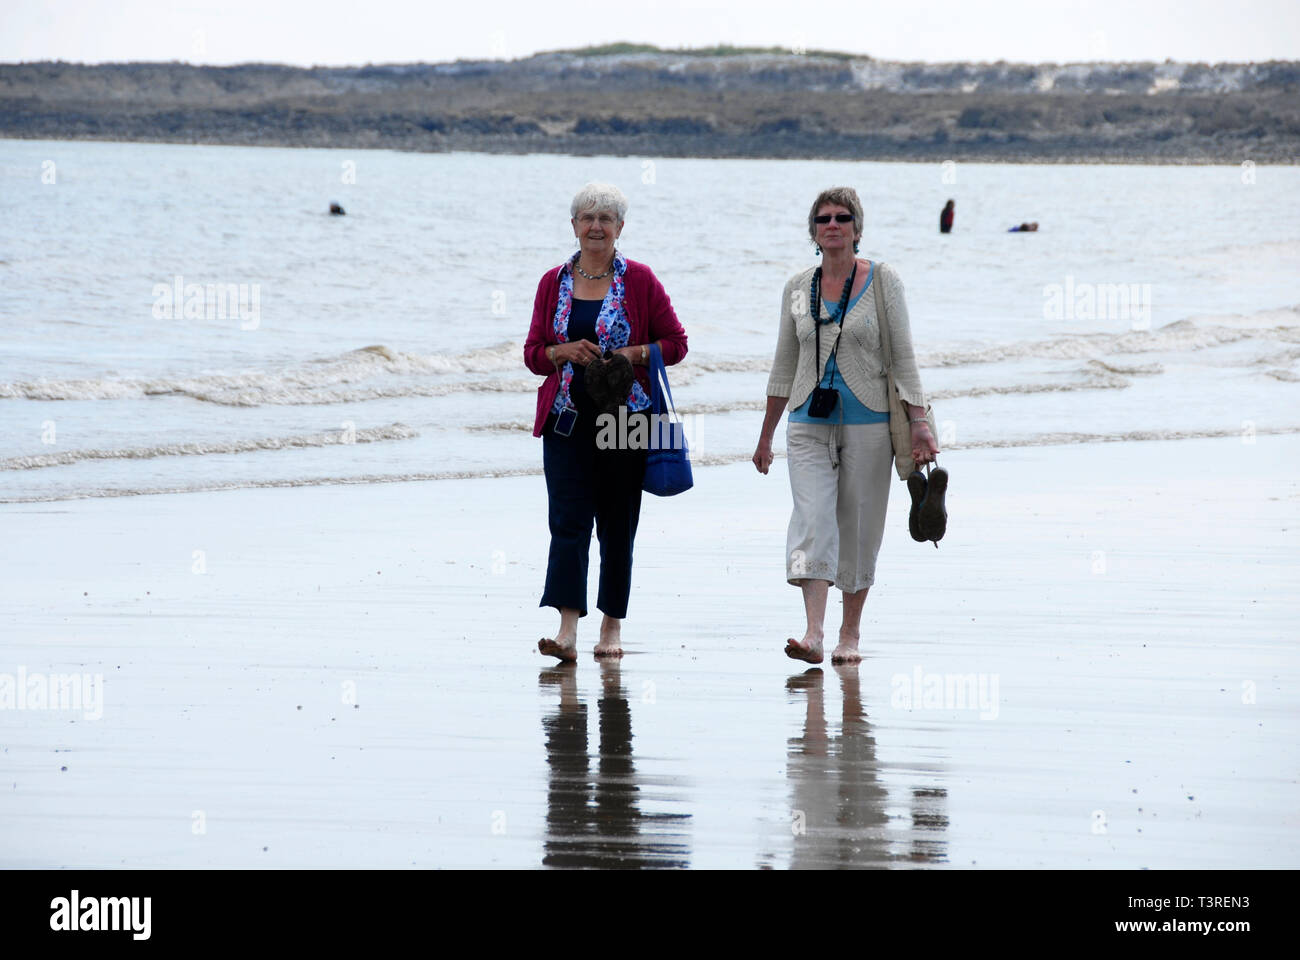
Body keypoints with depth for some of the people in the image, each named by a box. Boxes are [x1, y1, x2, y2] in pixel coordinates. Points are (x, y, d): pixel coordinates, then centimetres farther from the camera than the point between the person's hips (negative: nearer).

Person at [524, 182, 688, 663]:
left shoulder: (639, 280, 1)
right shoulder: (554, 282, 8)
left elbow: (675, 343, 3)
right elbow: (533, 352, 10)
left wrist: (632, 354, -13)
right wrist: (566, 351, -10)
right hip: (567, 419, 1)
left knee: (617, 524, 6)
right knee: (568, 519, -10)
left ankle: (613, 626, 17)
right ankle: (567, 631, -18)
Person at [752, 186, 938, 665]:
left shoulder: (882, 280, 1)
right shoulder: (798, 288, 9)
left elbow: (902, 357, 0)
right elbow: (784, 365, 16)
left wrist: (918, 421, -8)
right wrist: (766, 435, 17)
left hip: (868, 423, -1)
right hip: (809, 423, 2)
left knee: (859, 528, 3)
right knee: (812, 519, -14)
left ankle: (849, 635, 15)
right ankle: (812, 633, -24)